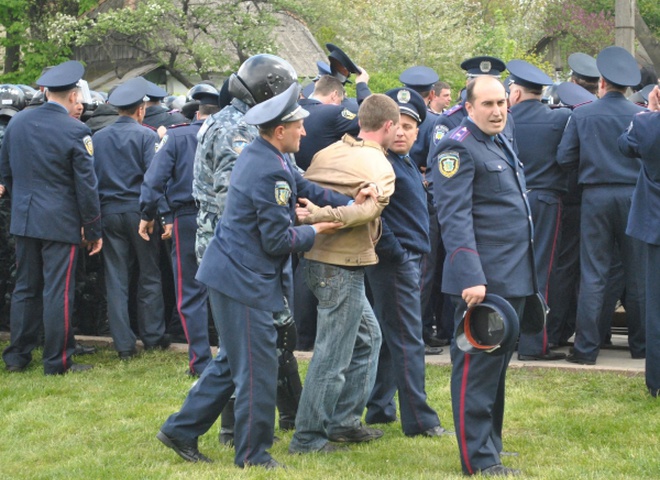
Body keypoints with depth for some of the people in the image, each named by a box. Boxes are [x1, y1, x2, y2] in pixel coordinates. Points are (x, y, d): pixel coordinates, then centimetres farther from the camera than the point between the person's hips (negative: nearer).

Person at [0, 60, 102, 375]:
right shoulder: (75, 131, -13)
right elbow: (86, 186, -10)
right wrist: (93, 230, -2)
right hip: (60, 222, -5)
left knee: (25, 288, 14)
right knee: (58, 292, -1)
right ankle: (57, 361, 4)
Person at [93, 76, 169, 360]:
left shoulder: (98, 138, 5)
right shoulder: (146, 136, -6)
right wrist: (163, 214, -13)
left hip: (109, 212, 3)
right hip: (139, 210, -3)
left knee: (116, 280, 5)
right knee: (149, 276, 10)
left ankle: (124, 344, 4)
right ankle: (152, 337, 16)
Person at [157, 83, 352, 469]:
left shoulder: (262, 154, 9)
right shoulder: (269, 171, -23)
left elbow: (303, 186, 17)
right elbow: (278, 240, -20)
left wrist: (349, 205, 4)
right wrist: (315, 232, -3)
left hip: (235, 275, 11)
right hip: (245, 280, -11)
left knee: (233, 362, 20)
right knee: (258, 368, 0)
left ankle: (182, 430, 25)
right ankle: (253, 454, 11)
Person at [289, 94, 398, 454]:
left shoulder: (326, 154, 10)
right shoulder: (380, 166, -12)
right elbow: (366, 209, -28)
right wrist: (317, 218, -29)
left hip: (315, 257, 8)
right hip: (342, 265, -8)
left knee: (367, 336, 22)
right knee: (332, 355, 1)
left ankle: (343, 421, 27)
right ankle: (308, 438, 7)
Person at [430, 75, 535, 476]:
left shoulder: (501, 143, 17)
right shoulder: (458, 149, -12)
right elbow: (455, 218, -19)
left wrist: (526, 274, 23)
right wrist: (471, 277, -27)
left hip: (514, 277, 9)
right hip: (483, 280, -9)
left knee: (498, 363, 16)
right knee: (478, 365, -4)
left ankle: (490, 441, 27)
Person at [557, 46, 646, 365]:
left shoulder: (582, 115, -3)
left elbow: (564, 158, -3)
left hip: (596, 196, 0)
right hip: (634, 195, 1)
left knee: (593, 275, 2)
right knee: (637, 274, 10)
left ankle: (586, 348, -1)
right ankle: (640, 344, 17)